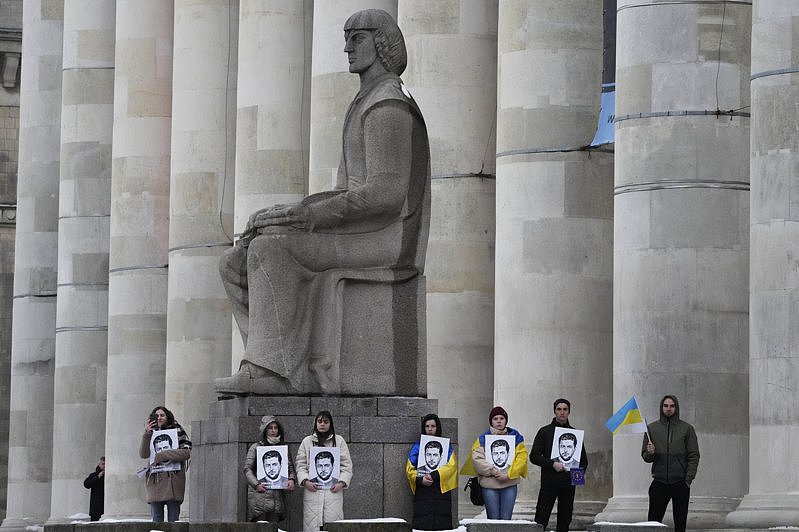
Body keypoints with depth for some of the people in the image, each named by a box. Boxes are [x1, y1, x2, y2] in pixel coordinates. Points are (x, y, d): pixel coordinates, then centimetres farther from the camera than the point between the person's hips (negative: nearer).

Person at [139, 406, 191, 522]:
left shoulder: (177, 432, 6)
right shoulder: (152, 434, 17)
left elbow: (186, 452, -7)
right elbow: (143, 454, 3)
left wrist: (161, 456, -12)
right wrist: (146, 434, -10)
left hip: (173, 479, -4)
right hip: (155, 481, 4)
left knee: (173, 520, -7)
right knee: (156, 520, 0)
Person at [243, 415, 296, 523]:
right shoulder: (255, 447, 7)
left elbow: (291, 468, 14)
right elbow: (247, 469, 2)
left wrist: (291, 479, -8)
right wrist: (256, 484, -13)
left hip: (277, 497, 3)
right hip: (259, 495, -3)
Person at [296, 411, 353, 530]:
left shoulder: (339, 441, 11)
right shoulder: (307, 441, 13)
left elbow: (347, 466, 8)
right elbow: (300, 465, 9)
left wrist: (342, 482, -7)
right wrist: (305, 481, -8)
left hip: (333, 490, -1)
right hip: (312, 489, 1)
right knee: (312, 524, -6)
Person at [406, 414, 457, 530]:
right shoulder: (417, 447, 14)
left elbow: (452, 465, -3)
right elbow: (409, 469, 6)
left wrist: (434, 476, -16)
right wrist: (420, 479, -15)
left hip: (442, 491, 0)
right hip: (422, 492, 0)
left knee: (442, 525, -8)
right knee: (422, 525, -9)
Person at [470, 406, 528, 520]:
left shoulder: (515, 437, 8)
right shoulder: (483, 439, 5)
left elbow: (521, 457, 0)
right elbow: (477, 459, -5)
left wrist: (508, 474, -11)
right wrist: (493, 471, -15)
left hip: (509, 484, 1)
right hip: (489, 485, -1)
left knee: (506, 519, -1)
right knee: (493, 519, -1)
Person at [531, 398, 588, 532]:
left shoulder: (575, 433, 14)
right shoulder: (545, 431, 6)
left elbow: (584, 460, 18)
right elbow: (534, 456, 0)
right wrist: (552, 464, -14)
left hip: (569, 483, 2)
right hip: (549, 482, -2)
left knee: (564, 521, 3)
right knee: (540, 520, -9)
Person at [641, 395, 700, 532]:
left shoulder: (687, 428, 4)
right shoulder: (651, 428, 9)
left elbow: (694, 456, 2)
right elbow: (645, 457, 12)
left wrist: (688, 479, -8)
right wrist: (650, 453, -12)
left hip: (680, 483, -1)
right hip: (659, 482, 1)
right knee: (653, 521, -5)